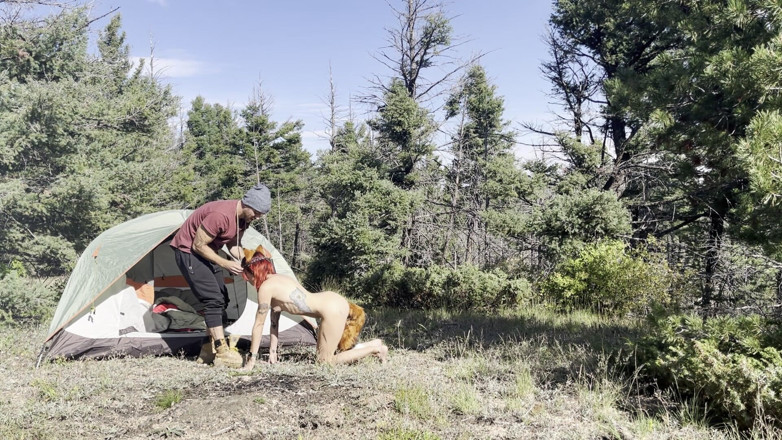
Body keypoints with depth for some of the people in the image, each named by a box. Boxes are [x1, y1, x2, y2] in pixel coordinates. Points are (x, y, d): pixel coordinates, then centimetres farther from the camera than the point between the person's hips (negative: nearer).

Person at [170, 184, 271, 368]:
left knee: (220, 300, 7)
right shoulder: (220, 215, -32)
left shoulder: (244, 217, -4)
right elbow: (198, 245, -26)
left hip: (205, 252, 9)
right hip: (188, 251, -9)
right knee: (213, 299, -16)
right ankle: (222, 352, -12)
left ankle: (209, 350, 15)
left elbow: (233, 244, 10)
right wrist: (225, 264, -24)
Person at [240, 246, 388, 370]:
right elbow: (274, 321, 22)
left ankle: (375, 348, 3)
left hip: (333, 308, -9)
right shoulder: (276, 281, 18)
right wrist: (272, 352, 24)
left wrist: (251, 360, 1)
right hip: (333, 300, 9)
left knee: (325, 360, 2)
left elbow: (259, 324, -5)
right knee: (327, 353, 20)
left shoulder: (266, 287, -9)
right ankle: (374, 344, 18)